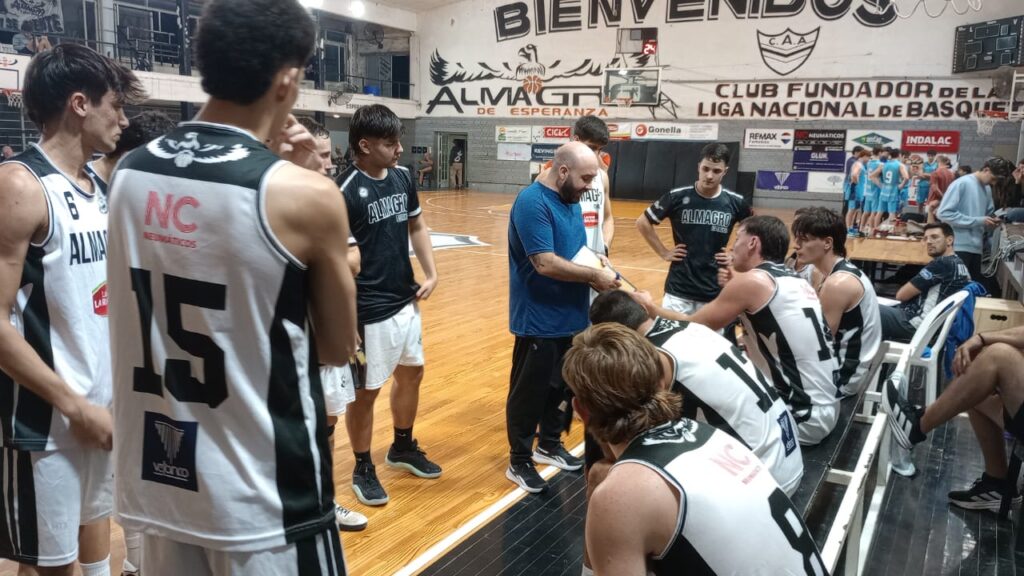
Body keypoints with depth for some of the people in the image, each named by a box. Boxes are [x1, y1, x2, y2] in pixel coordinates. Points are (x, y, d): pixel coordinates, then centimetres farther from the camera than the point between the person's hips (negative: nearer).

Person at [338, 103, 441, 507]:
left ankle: (403, 447, 42)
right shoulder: (346, 191, -19)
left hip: (406, 300, 8)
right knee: (366, 391, 6)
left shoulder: (403, 177, 3)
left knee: (411, 373, 21)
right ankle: (363, 469, 25)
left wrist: (431, 274, 6)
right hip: (370, 309, -8)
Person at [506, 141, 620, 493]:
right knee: (529, 391, 5)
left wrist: (598, 269, -5)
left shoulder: (570, 201, 8)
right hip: (538, 320, -9)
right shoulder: (532, 202, -20)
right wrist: (595, 276, -19)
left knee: (559, 385, 20)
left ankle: (549, 444, 38)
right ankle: (519, 461, 19)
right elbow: (546, 263, -26)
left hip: (568, 317, 9)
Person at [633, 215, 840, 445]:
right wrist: (736, 288, 15)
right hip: (829, 408, 7)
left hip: (805, 418, -7)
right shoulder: (796, 281, 10)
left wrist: (650, 308, 12)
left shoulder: (753, 280, -12)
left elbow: (692, 326, -3)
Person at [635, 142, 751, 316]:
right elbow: (643, 222, 4)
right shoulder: (677, 197, -7)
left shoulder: (736, 202, -3)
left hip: (715, 292, 2)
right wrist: (664, 252, 0)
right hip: (679, 290, -1)